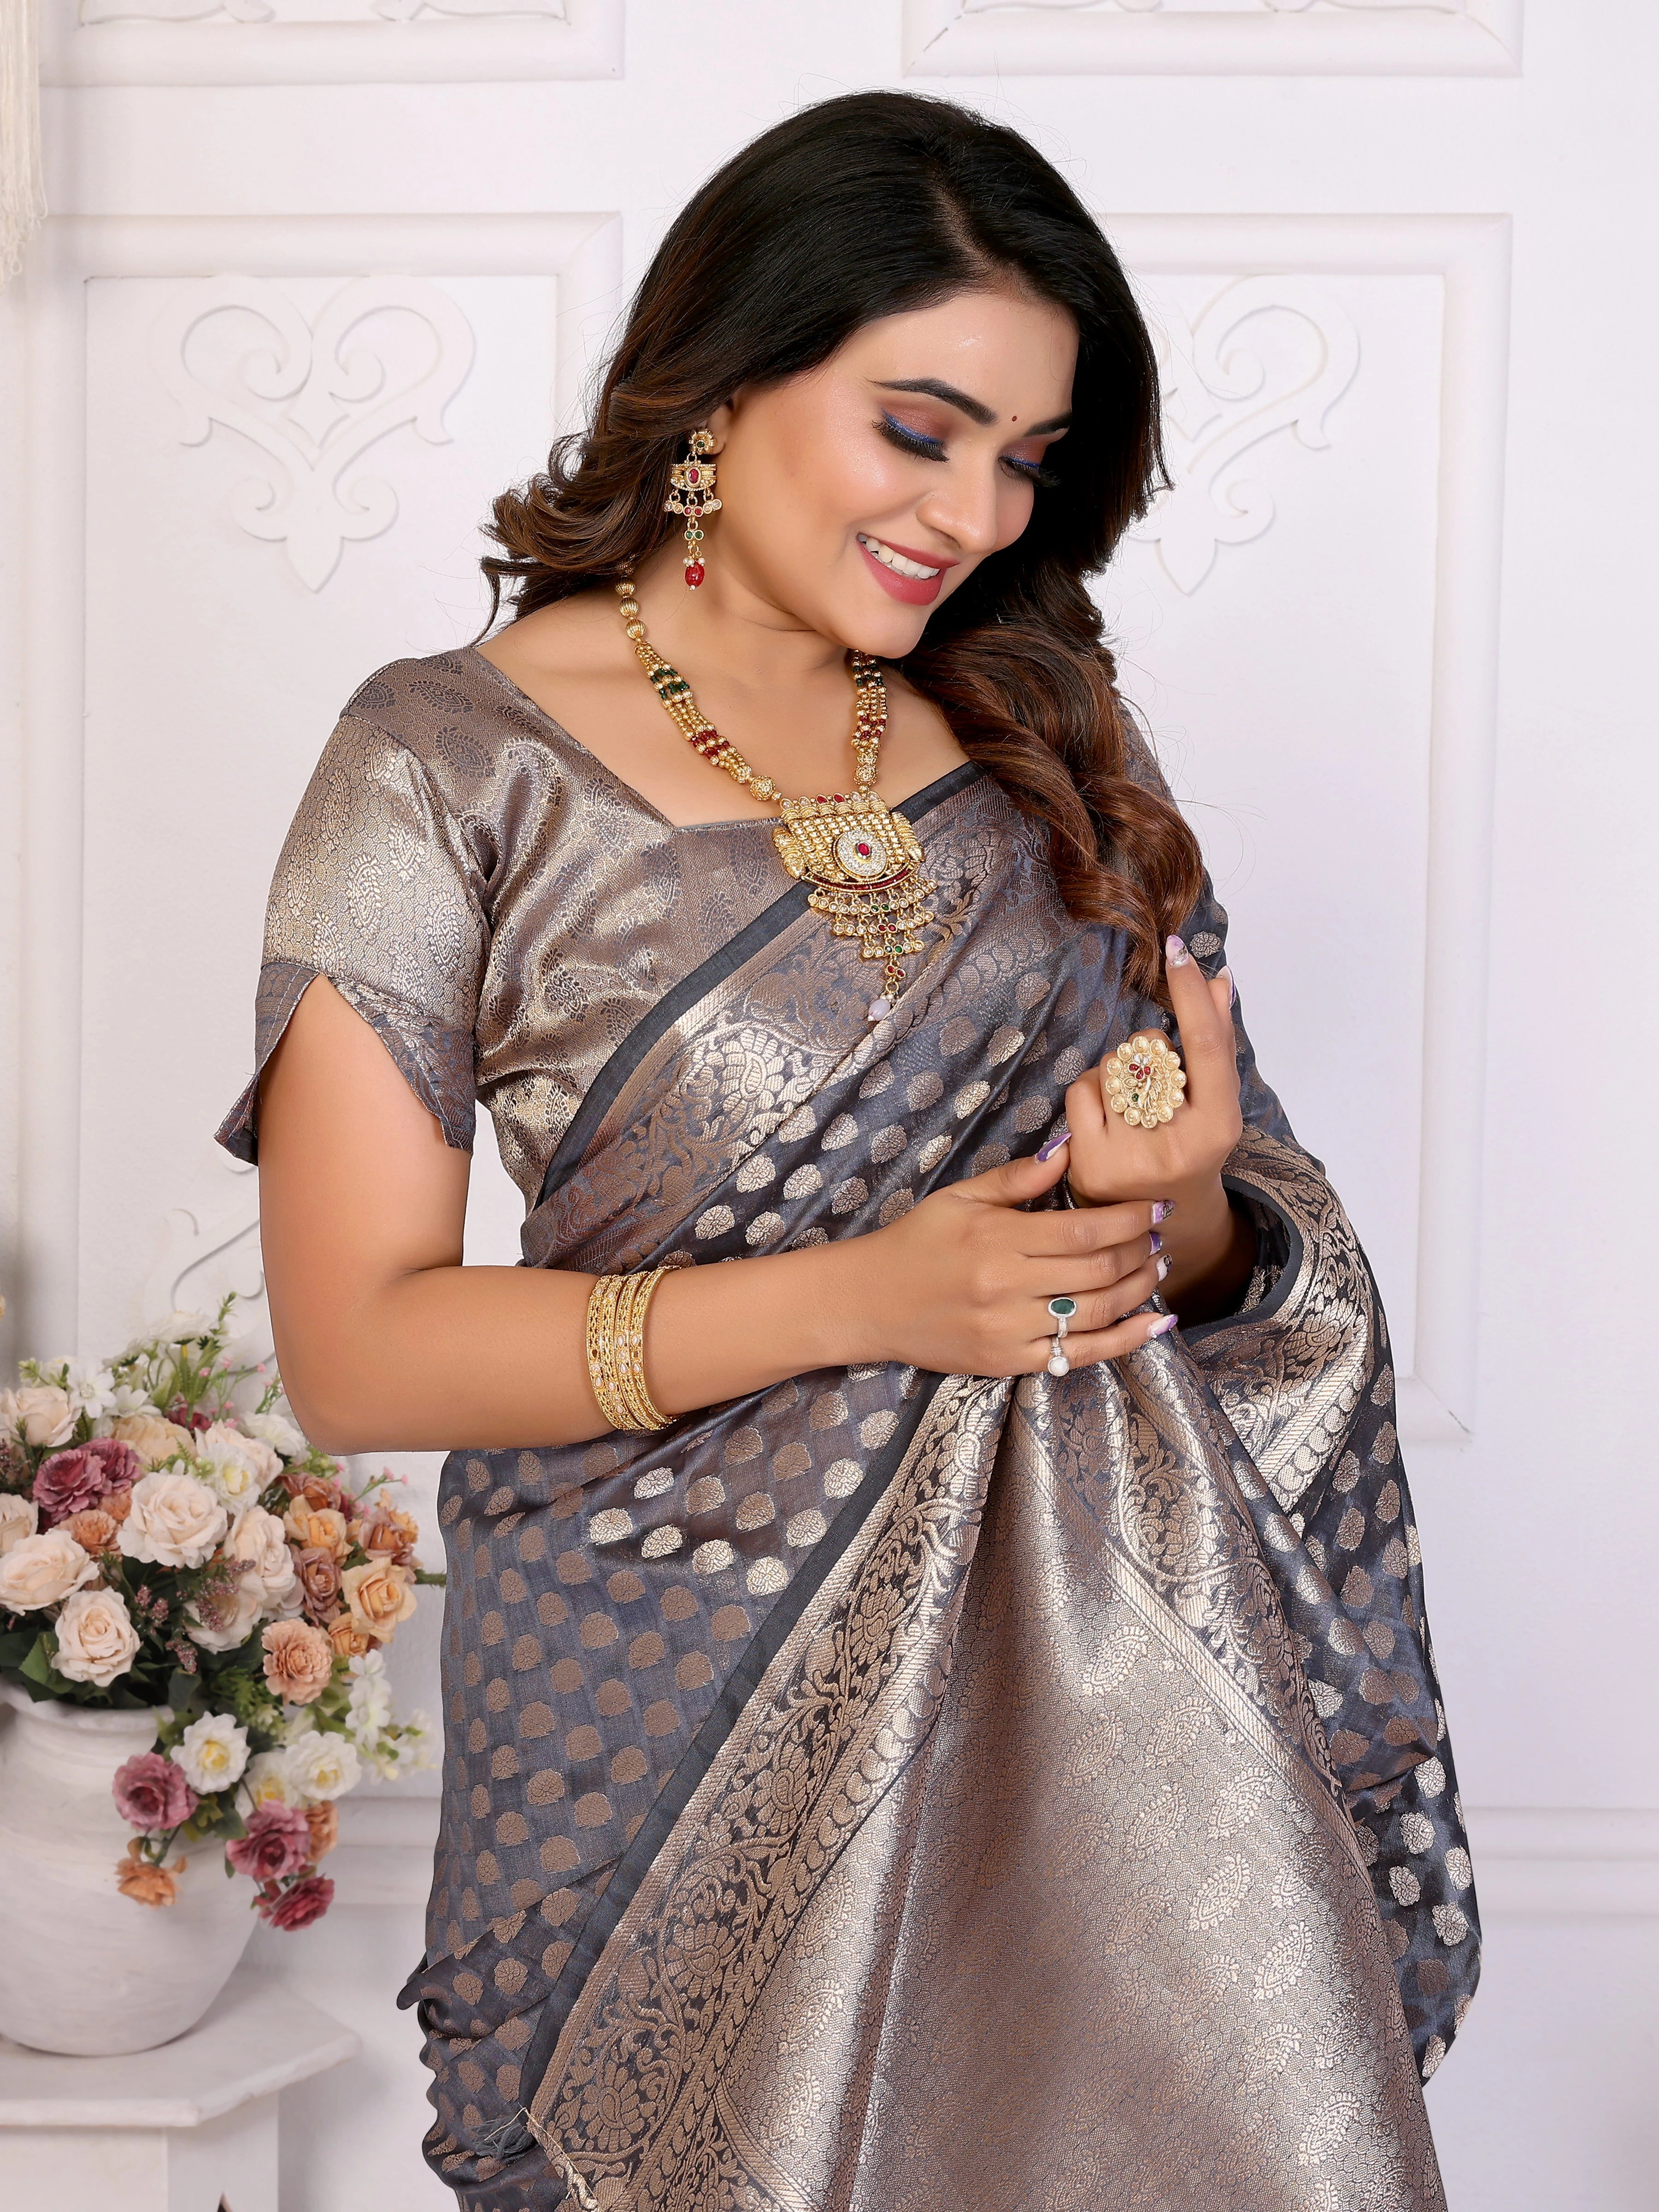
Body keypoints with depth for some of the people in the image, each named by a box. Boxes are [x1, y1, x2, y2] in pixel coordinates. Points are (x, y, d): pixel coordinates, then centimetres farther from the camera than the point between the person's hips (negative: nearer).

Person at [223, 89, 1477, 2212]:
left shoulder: (1041, 735, 8)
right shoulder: (452, 766, -6)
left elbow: (1241, 1244, 12)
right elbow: (356, 1352, -11)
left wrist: (1190, 1219, -13)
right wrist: (864, 1294, -20)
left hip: (1095, 1656, 4)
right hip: (692, 1698, -3)